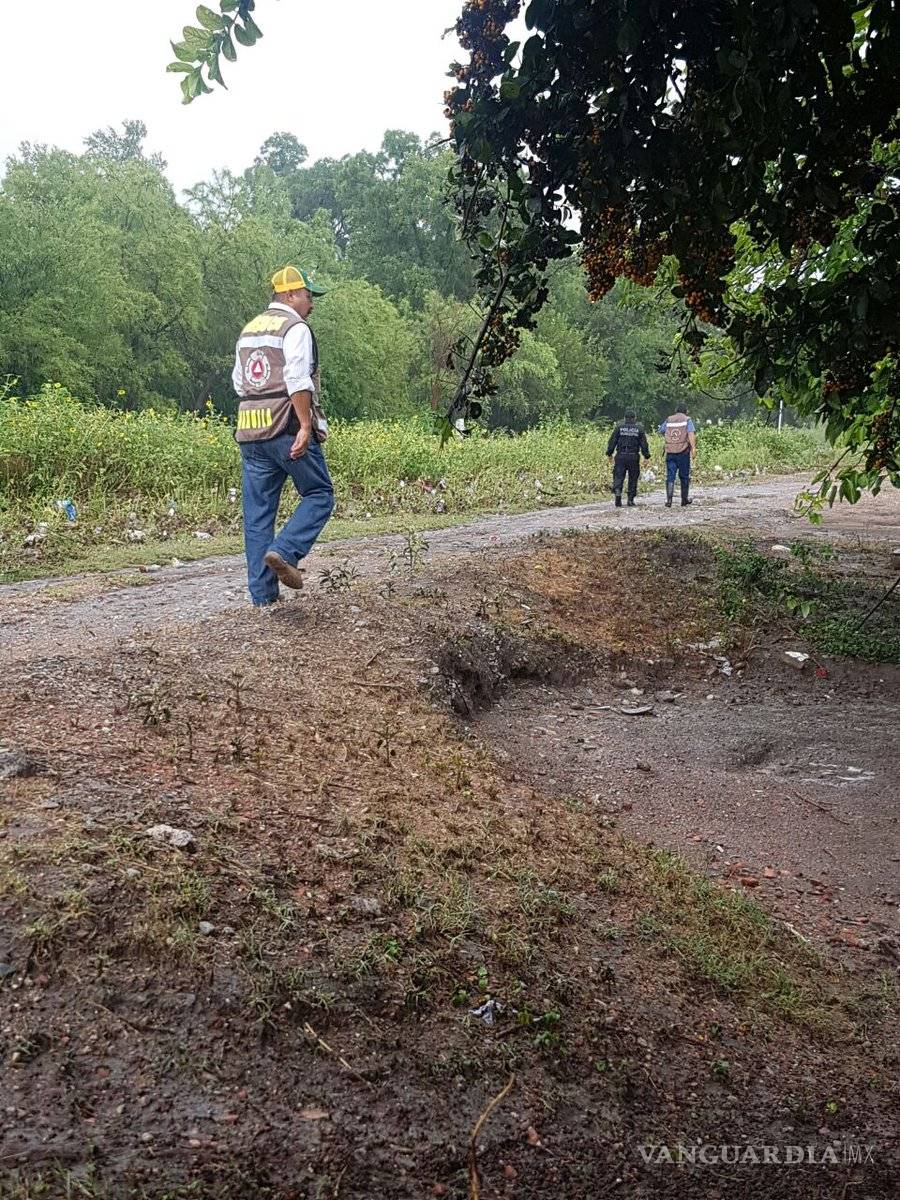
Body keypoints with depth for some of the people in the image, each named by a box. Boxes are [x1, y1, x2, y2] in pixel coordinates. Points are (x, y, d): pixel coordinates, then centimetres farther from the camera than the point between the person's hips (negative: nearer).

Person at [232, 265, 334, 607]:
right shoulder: (295, 328, -5)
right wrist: (306, 426, -19)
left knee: (257, 512, 6)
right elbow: (298, 381, -18)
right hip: (287, 430, -7)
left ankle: (262, 593, 8)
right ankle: (284, 551, -13)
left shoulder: (248, 330, 20)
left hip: (250, 432, 8)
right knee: (319, 494, 6)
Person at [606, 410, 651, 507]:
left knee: (618, 477, 1)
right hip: (634, 457, 0)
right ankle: (630, 500, 8)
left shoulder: (619, 427, 3)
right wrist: (646, 456, 9)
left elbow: (612, 441, 2)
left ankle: (617, 491, -25)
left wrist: (609, 453, 9)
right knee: (633, 479, 9)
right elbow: (644, 444, 3)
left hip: (621, 456, 0)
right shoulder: (639, 428, 4)